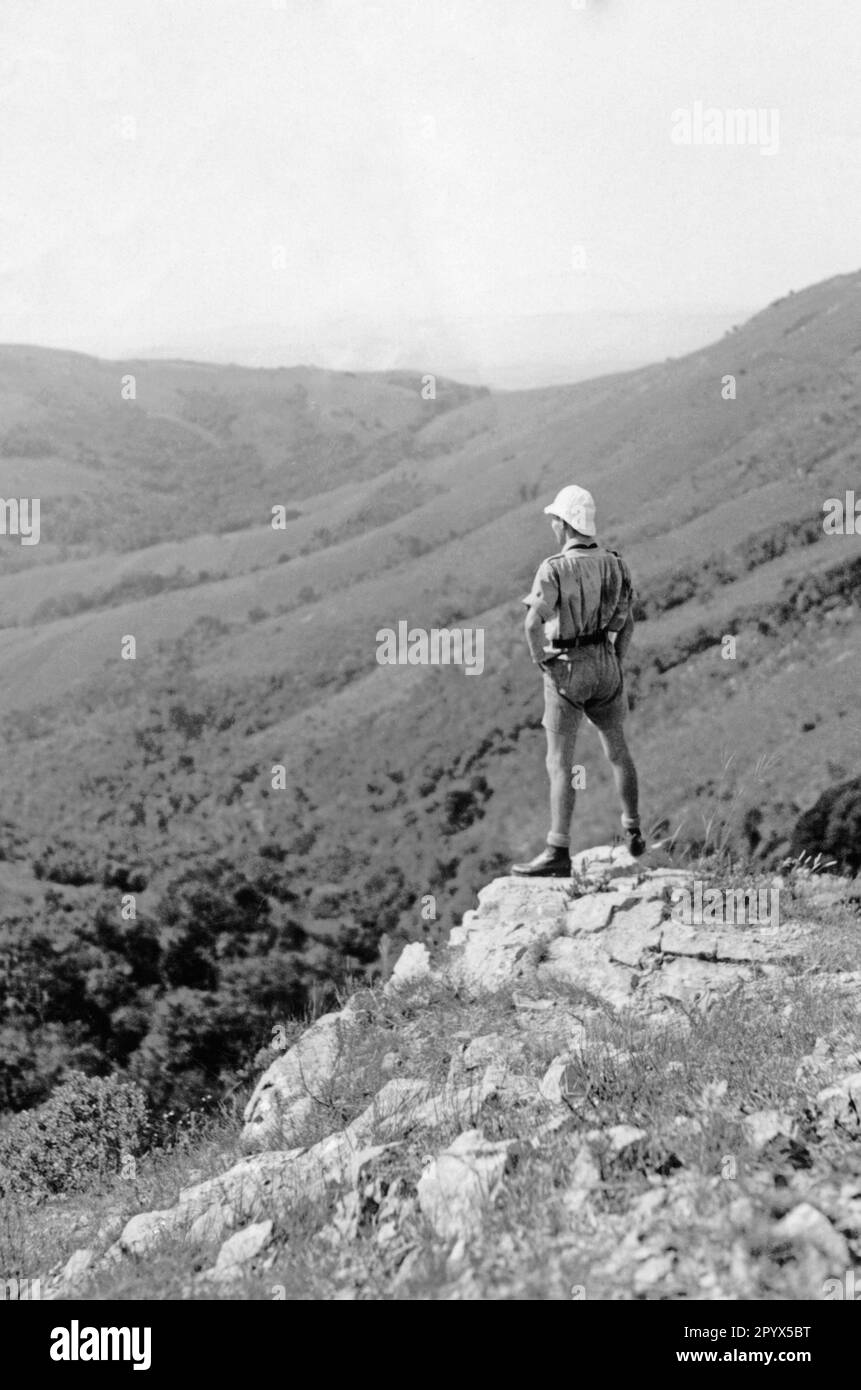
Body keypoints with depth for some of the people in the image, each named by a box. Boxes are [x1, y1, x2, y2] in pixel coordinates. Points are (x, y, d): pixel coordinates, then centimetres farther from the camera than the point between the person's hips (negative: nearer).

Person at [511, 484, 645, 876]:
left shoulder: (555, 569, -17)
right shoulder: (613, 564, 2)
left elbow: (532, 623, -28)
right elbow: (627, 624, 8)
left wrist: (540, 660, -12)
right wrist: (615, 665, 17)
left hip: (565, 670, -6)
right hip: (605, 667, 6)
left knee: (559, 763, -3)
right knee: (616, 748, 24)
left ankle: (558, 853, -7)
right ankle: (633, 832, 35)